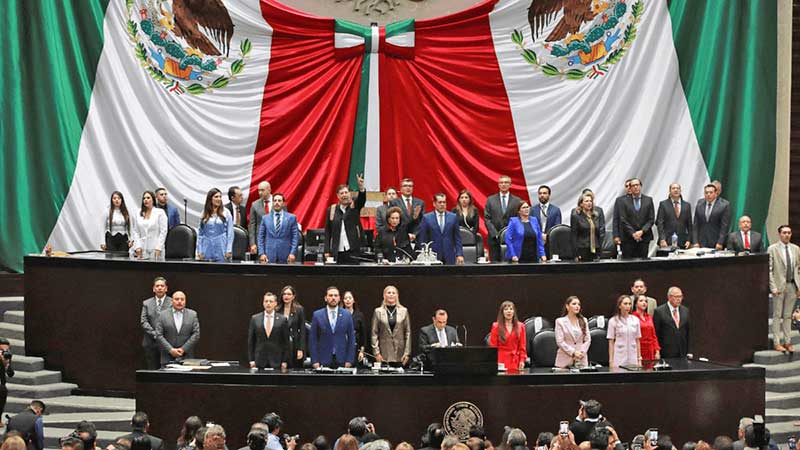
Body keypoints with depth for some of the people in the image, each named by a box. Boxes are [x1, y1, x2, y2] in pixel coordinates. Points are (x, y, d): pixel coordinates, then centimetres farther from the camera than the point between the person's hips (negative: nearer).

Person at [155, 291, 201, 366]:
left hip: (187, 358, 0)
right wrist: (171, 350, -11)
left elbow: (196, 334, 1)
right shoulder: (163, 315, 6)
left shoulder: (192, 314, 8)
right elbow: (159, 335, 0)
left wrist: (183, 349, -9)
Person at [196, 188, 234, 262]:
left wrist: (229, 250, -6)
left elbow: (230, 233, 1)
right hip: (207, 250, 2)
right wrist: (199, 251, 4)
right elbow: (200, 233, 10)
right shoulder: (204, 214, 8)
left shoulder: (226, 213, 2)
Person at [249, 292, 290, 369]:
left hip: (276, 362, -1)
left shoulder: (282, 319, 3)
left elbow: (286, 342, 4)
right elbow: (250, 341, 7)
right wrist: (251, 360, 1)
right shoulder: (255, 319, 6)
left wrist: (285, 361, -1)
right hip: (260, 361, 1)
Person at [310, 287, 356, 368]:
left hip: (342, 361, 0)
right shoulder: (317, 315, 3)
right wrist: (315, 361, -4)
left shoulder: (347, 315, 5)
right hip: (324, 360, 0)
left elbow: (351, 338, 5)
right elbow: (313, 339, 3)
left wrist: (349, 360, -2)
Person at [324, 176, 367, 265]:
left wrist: (361, 187, -37)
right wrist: (327, 251, 2)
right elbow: (327, 232, 9)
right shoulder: (331, 210, 8)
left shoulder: (355, 206, 5)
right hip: (337, 252, 1)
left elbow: (362, 198, -16)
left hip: (353, 251, -1)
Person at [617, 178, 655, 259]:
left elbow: (651, 219, 4)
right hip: (628, 239, -1)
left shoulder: (648, 200, 8)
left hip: (644, 238, 1)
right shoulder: (624, 201, 4)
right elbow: (623, 220, -1)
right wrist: (633, 233, -11)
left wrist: (642, 231, -9)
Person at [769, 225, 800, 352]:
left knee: (788, 316, 8)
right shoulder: (772, 249, -3)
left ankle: (787, 342, 12)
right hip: (779, 286, -4)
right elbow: (769, 270, -6)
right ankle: (777, 342, 2)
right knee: (777, 315, 0)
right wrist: (773, 287, -14)